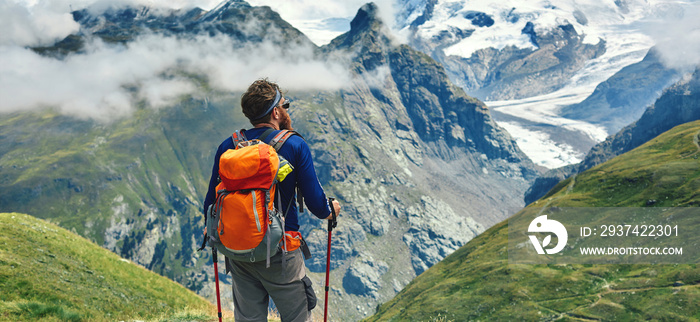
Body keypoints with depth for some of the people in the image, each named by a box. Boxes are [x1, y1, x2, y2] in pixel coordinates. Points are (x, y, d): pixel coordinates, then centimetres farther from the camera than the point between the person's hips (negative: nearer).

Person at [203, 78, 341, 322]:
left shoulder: (228, 146, -1)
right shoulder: (295, 145, -10)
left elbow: (212, 200, 4)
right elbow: (316, 204, -11)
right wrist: (331, 210, 13)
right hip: (280, 252, -4)